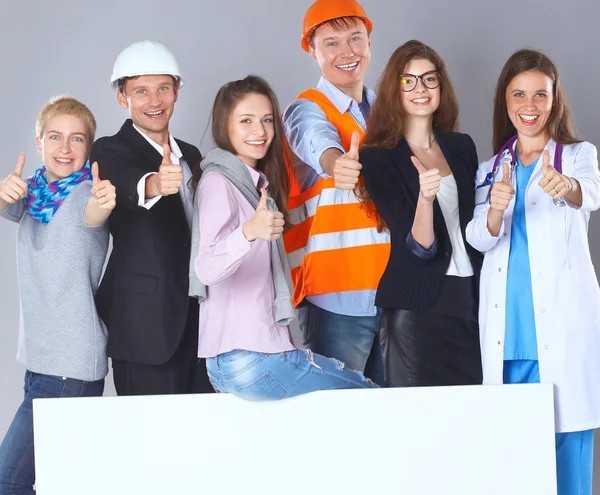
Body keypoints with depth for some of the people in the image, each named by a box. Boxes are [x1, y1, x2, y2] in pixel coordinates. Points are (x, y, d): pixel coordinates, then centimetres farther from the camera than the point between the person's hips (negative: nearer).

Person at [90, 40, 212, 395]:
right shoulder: (111, 152, -5)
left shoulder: (191, 156, 15)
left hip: (199, 320, 6)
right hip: (147, 324, -6)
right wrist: (154, 184, -51)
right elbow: (125, 183, -29)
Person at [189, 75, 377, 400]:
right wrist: (248, 232, -45)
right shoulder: (218, 182, -12)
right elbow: (206, 269, -29)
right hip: (246, 361, -9)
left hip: (265, 347, 9)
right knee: (366, 391, 0)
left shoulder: (256, 182, 15)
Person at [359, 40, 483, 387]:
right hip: (417, 305, -4)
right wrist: (425, 198, -31)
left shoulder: (462, 147, 8)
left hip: (470, 297, 4)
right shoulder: (379, 158, -6)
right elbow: (419, 246, -13)